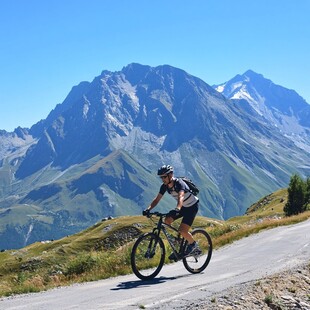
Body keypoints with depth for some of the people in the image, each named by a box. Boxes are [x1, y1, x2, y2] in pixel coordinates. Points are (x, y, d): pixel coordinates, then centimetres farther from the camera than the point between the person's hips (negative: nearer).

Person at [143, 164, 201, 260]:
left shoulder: (179, 183, -30)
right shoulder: (164, 186, -9)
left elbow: (180, 197, -47)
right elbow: (157, 199, -12)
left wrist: (177, 209, -66)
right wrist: (148, 209, -29)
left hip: (192, 206, -7)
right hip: (182, 206, 7)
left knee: (182, 230, -20)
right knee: (167, 221, -12)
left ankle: (193, 244, 9)